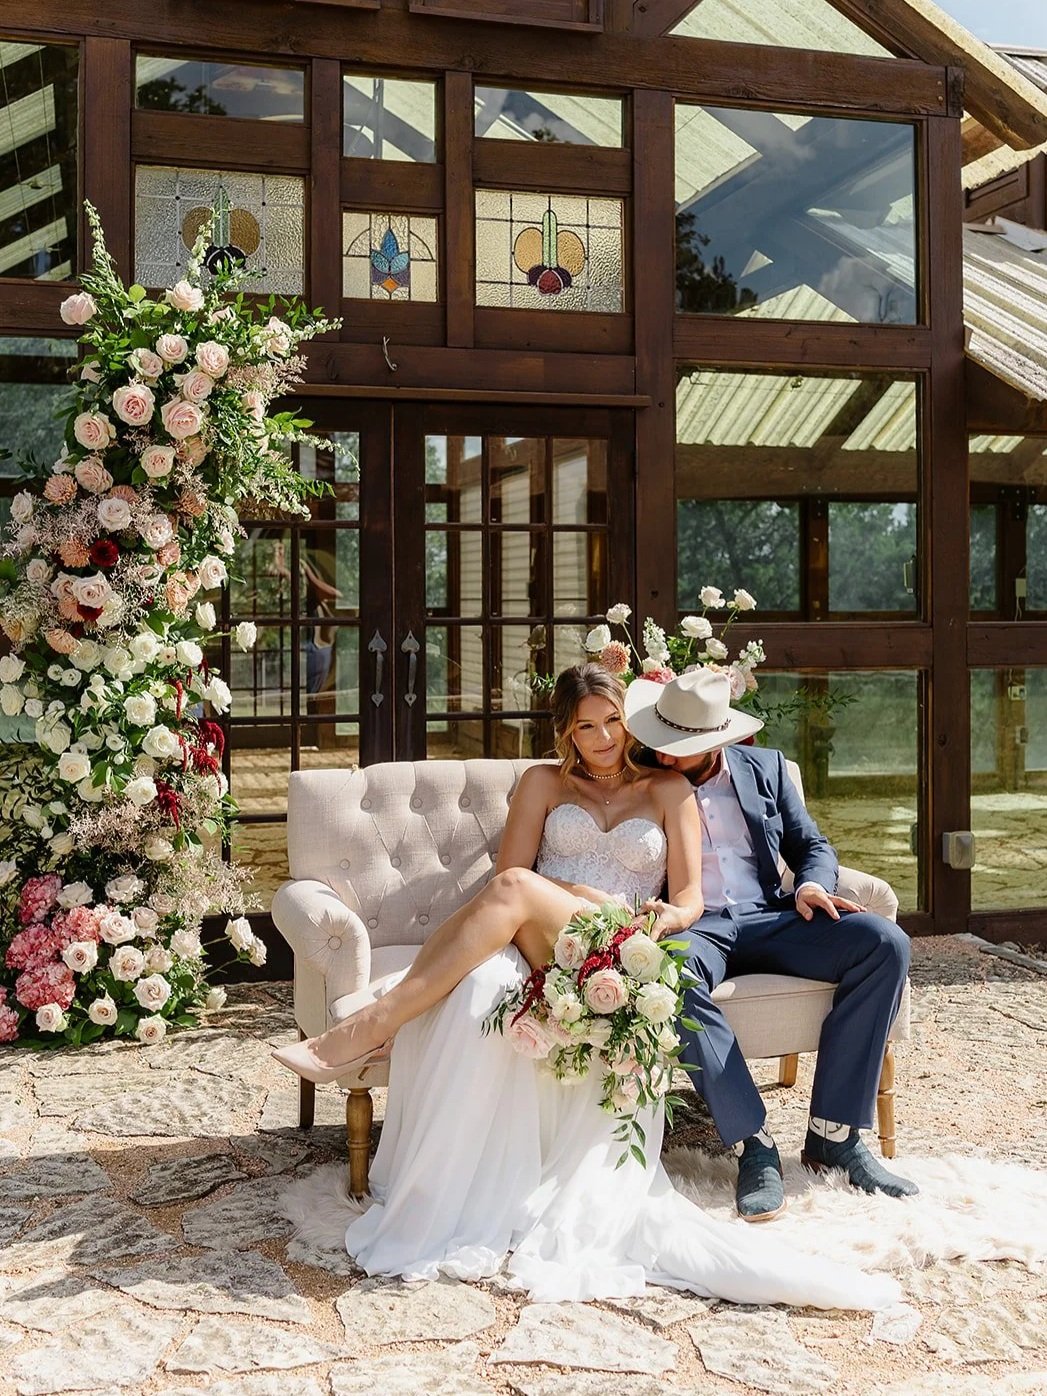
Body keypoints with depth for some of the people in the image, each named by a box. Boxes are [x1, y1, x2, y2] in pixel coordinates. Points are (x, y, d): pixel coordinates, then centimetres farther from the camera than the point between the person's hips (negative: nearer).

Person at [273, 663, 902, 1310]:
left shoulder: (670, 790, 21)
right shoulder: (544, 783, 22)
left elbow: (691, 898, 11)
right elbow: (508, 881, 9)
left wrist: (667, 918, -14)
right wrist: (575, 895, -12)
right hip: (534, 951, 2)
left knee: (514, 888, -35)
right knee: (477, 990, -38)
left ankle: (373, 1025, -37)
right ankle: (447, 1202, -35)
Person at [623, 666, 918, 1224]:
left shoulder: (765, 767, 12)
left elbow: (812, 845, 16)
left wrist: (811, 885, -7)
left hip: (769, 919, 4)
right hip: (691, 927, -3)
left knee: (885, 943, -22)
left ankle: (833, 1135, -18)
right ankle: (753, 1146, -31)